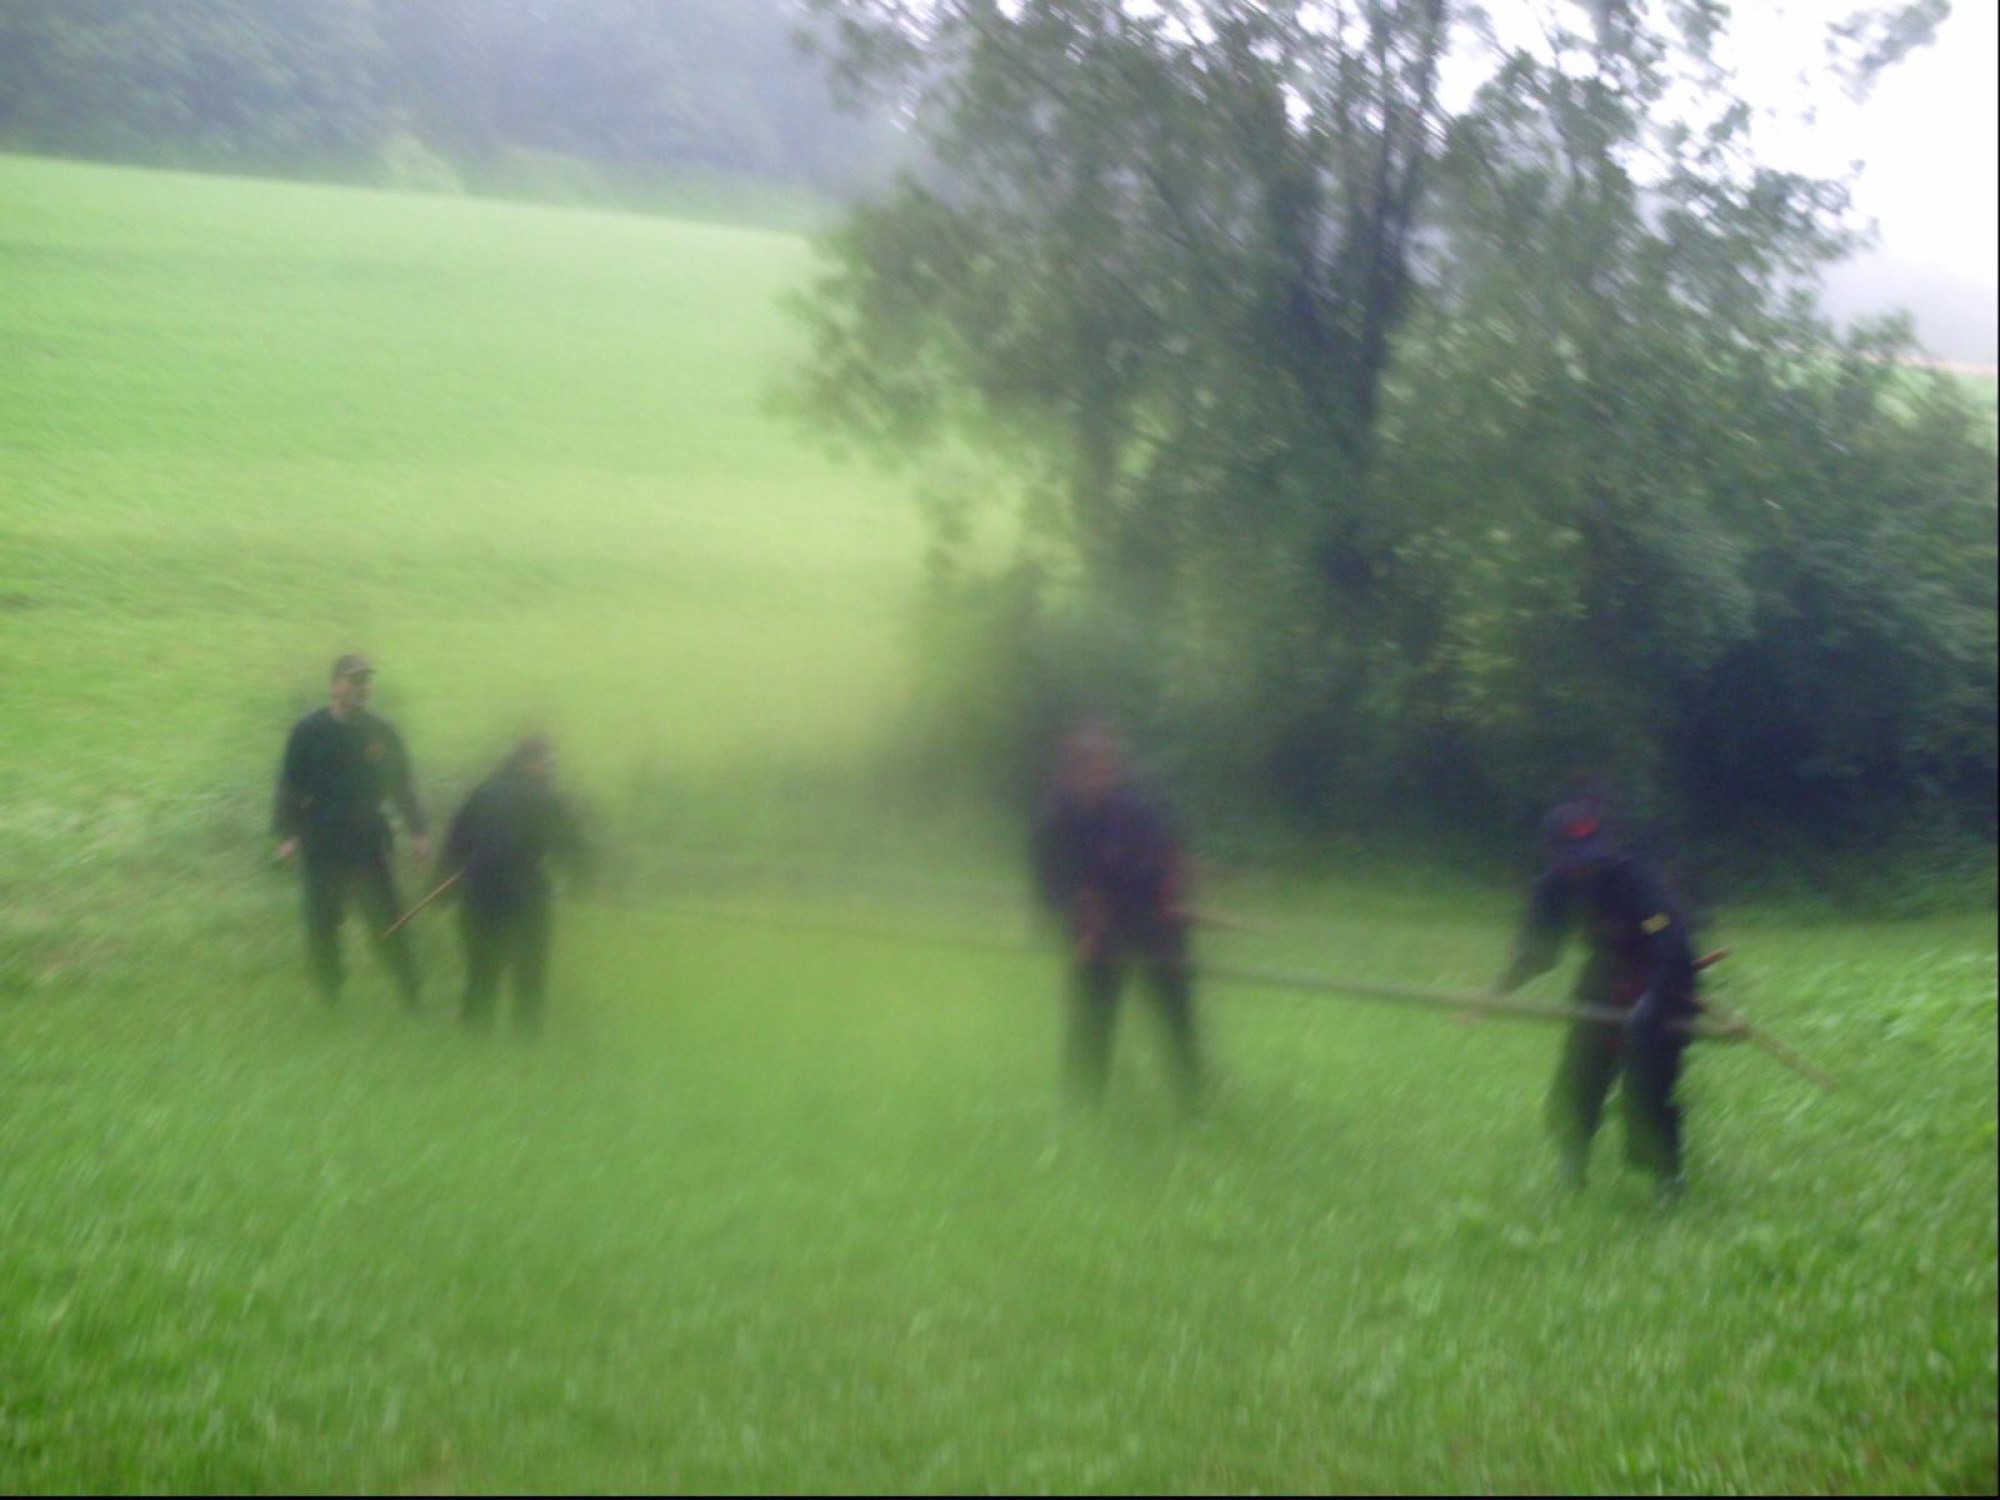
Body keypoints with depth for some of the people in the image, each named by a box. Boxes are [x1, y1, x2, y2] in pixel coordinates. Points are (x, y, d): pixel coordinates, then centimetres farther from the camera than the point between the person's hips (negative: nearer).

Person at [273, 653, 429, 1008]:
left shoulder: (382, 732, 3)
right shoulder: (309, 731, -4)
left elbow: (402, 786, 8)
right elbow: (289, 786, -3)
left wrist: (417, 831, -1)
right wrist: (287, 834, -11)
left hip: (369, 845, 1)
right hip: (320, 849, -1)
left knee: (388, 924, -1)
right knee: (322, 926, 5)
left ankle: (411, 996, 8)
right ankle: (328, 997, 19)